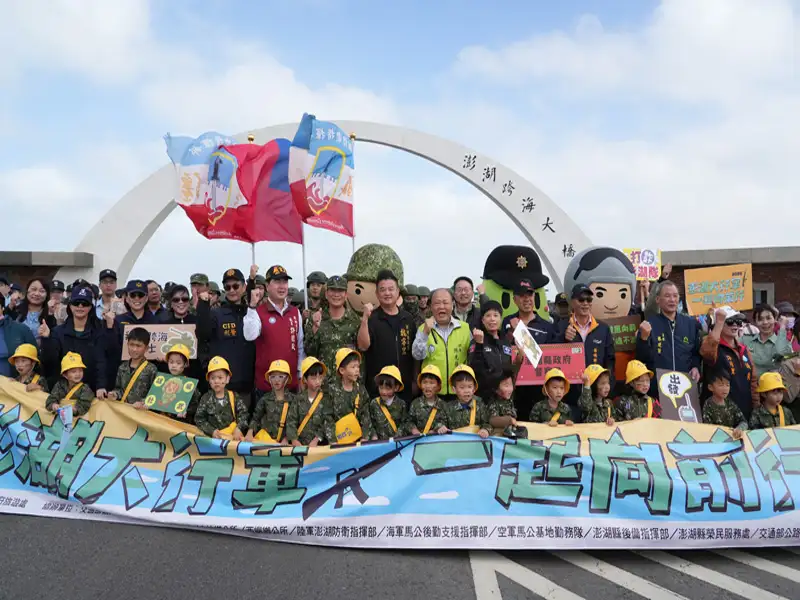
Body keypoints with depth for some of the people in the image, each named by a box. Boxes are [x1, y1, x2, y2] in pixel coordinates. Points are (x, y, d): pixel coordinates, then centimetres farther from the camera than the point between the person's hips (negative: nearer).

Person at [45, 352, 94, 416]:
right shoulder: (60, 385, 14)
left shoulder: (85, 388, 1)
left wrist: (75, 410, -30)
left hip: (76, 417, -1)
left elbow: (84, 405, -10)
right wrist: (53, 405, -16)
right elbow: (51, 399, 7)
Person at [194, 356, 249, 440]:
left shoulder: (234, 396, 8)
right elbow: (199, 419, 4)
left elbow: (243, 413, 6)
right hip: (214, 436, 0)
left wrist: (238, 428, -9)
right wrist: (212, 431, -8)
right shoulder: (205, 398, 5)